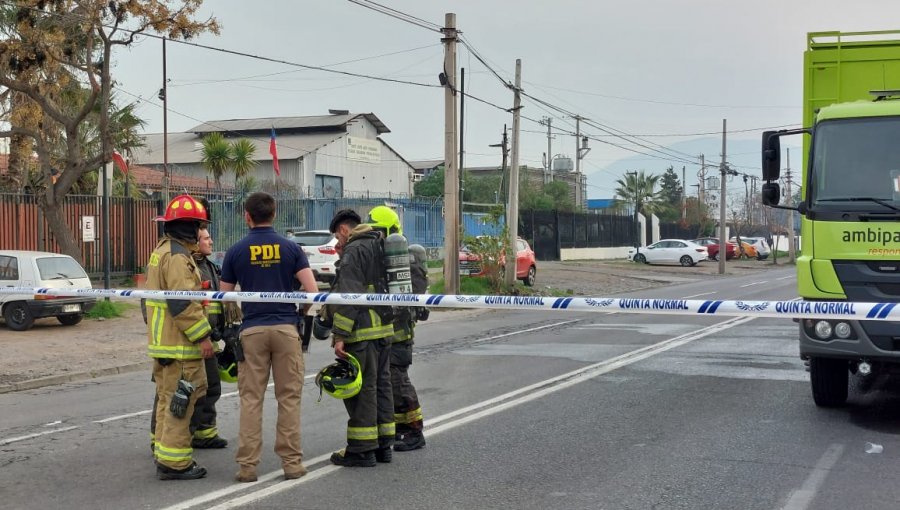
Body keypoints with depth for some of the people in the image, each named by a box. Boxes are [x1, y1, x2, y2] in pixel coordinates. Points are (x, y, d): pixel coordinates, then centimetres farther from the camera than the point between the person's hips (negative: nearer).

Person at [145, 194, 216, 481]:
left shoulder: (162, 250, 17)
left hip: (163, 341, 11)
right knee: (180, 402, -6)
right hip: (178, 344, -11)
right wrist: (202, 336, -20)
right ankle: (173, 462, -3)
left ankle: (164, 452, 27)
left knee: (168, 400, 18)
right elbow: (183, 302, -25)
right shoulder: (177, 256, -17)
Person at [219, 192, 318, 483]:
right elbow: (312, 290, -4)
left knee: (251, 399, 4)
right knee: (289, 397, 5)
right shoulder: (290, 248, 3)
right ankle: (291, 462, 6)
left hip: (252, 330, 0)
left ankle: (247, 465, 4)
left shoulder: (236, 251, 3)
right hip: (286, 328, 0)